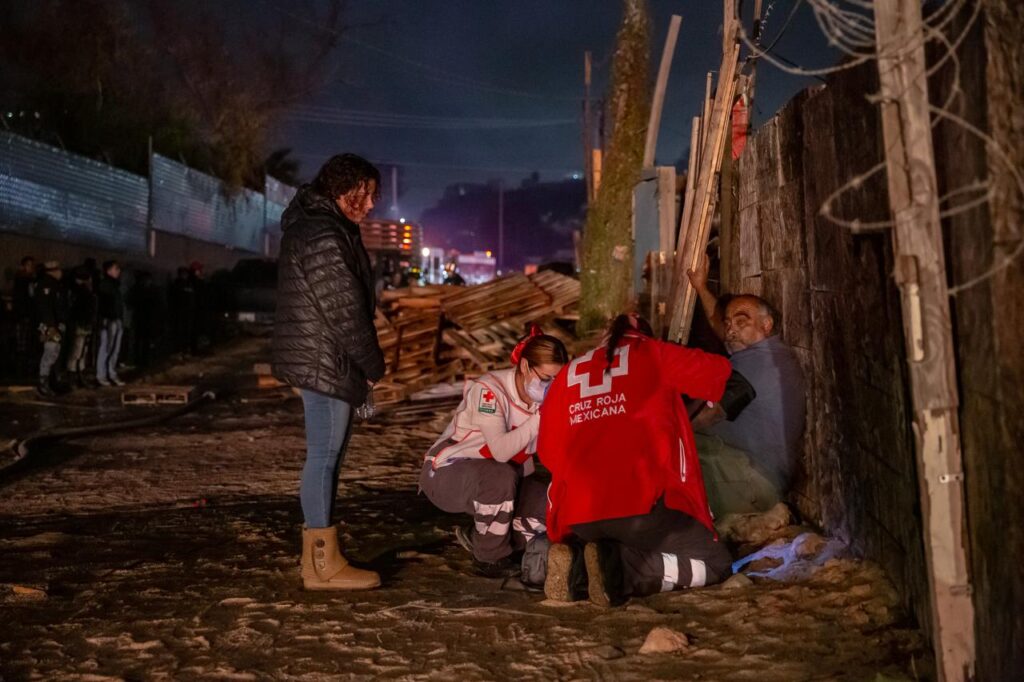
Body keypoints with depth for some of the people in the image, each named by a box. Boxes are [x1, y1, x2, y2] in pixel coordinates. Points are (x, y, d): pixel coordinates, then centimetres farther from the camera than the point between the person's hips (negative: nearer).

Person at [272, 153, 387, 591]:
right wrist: (373, 366, -10)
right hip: (325, 362, -11)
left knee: (326, 454, 14)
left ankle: (316, 555, 21)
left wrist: (365, 365, 16)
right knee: (325, 454, -7)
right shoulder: (323, 236, -17)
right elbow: (343, 309, -19)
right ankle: (324, 566, -1)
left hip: (322, 361, 11)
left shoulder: (317, 226, 18)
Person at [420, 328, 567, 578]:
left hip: (502, 478, 6)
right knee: (500, 477, -37)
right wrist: (540, 417, -39)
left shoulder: (544, 396, -7)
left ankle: (480, 541, 7)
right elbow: (501, 451, -39)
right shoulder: (489, 390, -27)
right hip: (447, 472, -6)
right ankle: (491, 558, -14)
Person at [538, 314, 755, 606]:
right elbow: (734, 384, 13)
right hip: (643, 502, -5)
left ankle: (575, 566, -3)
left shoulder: (569, 373, 23)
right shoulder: (654, 353, 13)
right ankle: (618, 567, -14)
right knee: (716, 565, 10)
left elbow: (547, 450, 20)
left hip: (575, 515, 5)